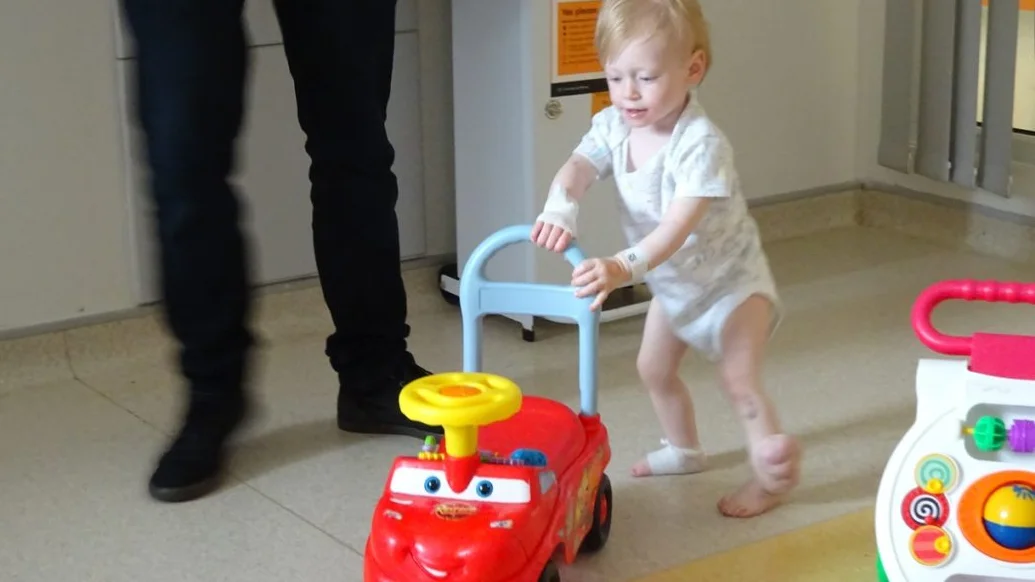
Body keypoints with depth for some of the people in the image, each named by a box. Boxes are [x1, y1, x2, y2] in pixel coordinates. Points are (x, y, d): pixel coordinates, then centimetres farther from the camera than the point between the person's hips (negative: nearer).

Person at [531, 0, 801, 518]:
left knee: (740, 379, -17)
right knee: (653, 367, 19)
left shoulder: (701, 144, -36)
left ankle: (772, 475, 2)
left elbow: (678, 227, -45)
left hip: (730, 279, -8)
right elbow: (577, 168, -30)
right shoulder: (613, 126, -14)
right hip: (672, 281, 8)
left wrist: (624, 268, -60)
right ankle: (684, 449, 42)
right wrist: (560, 210, -53)